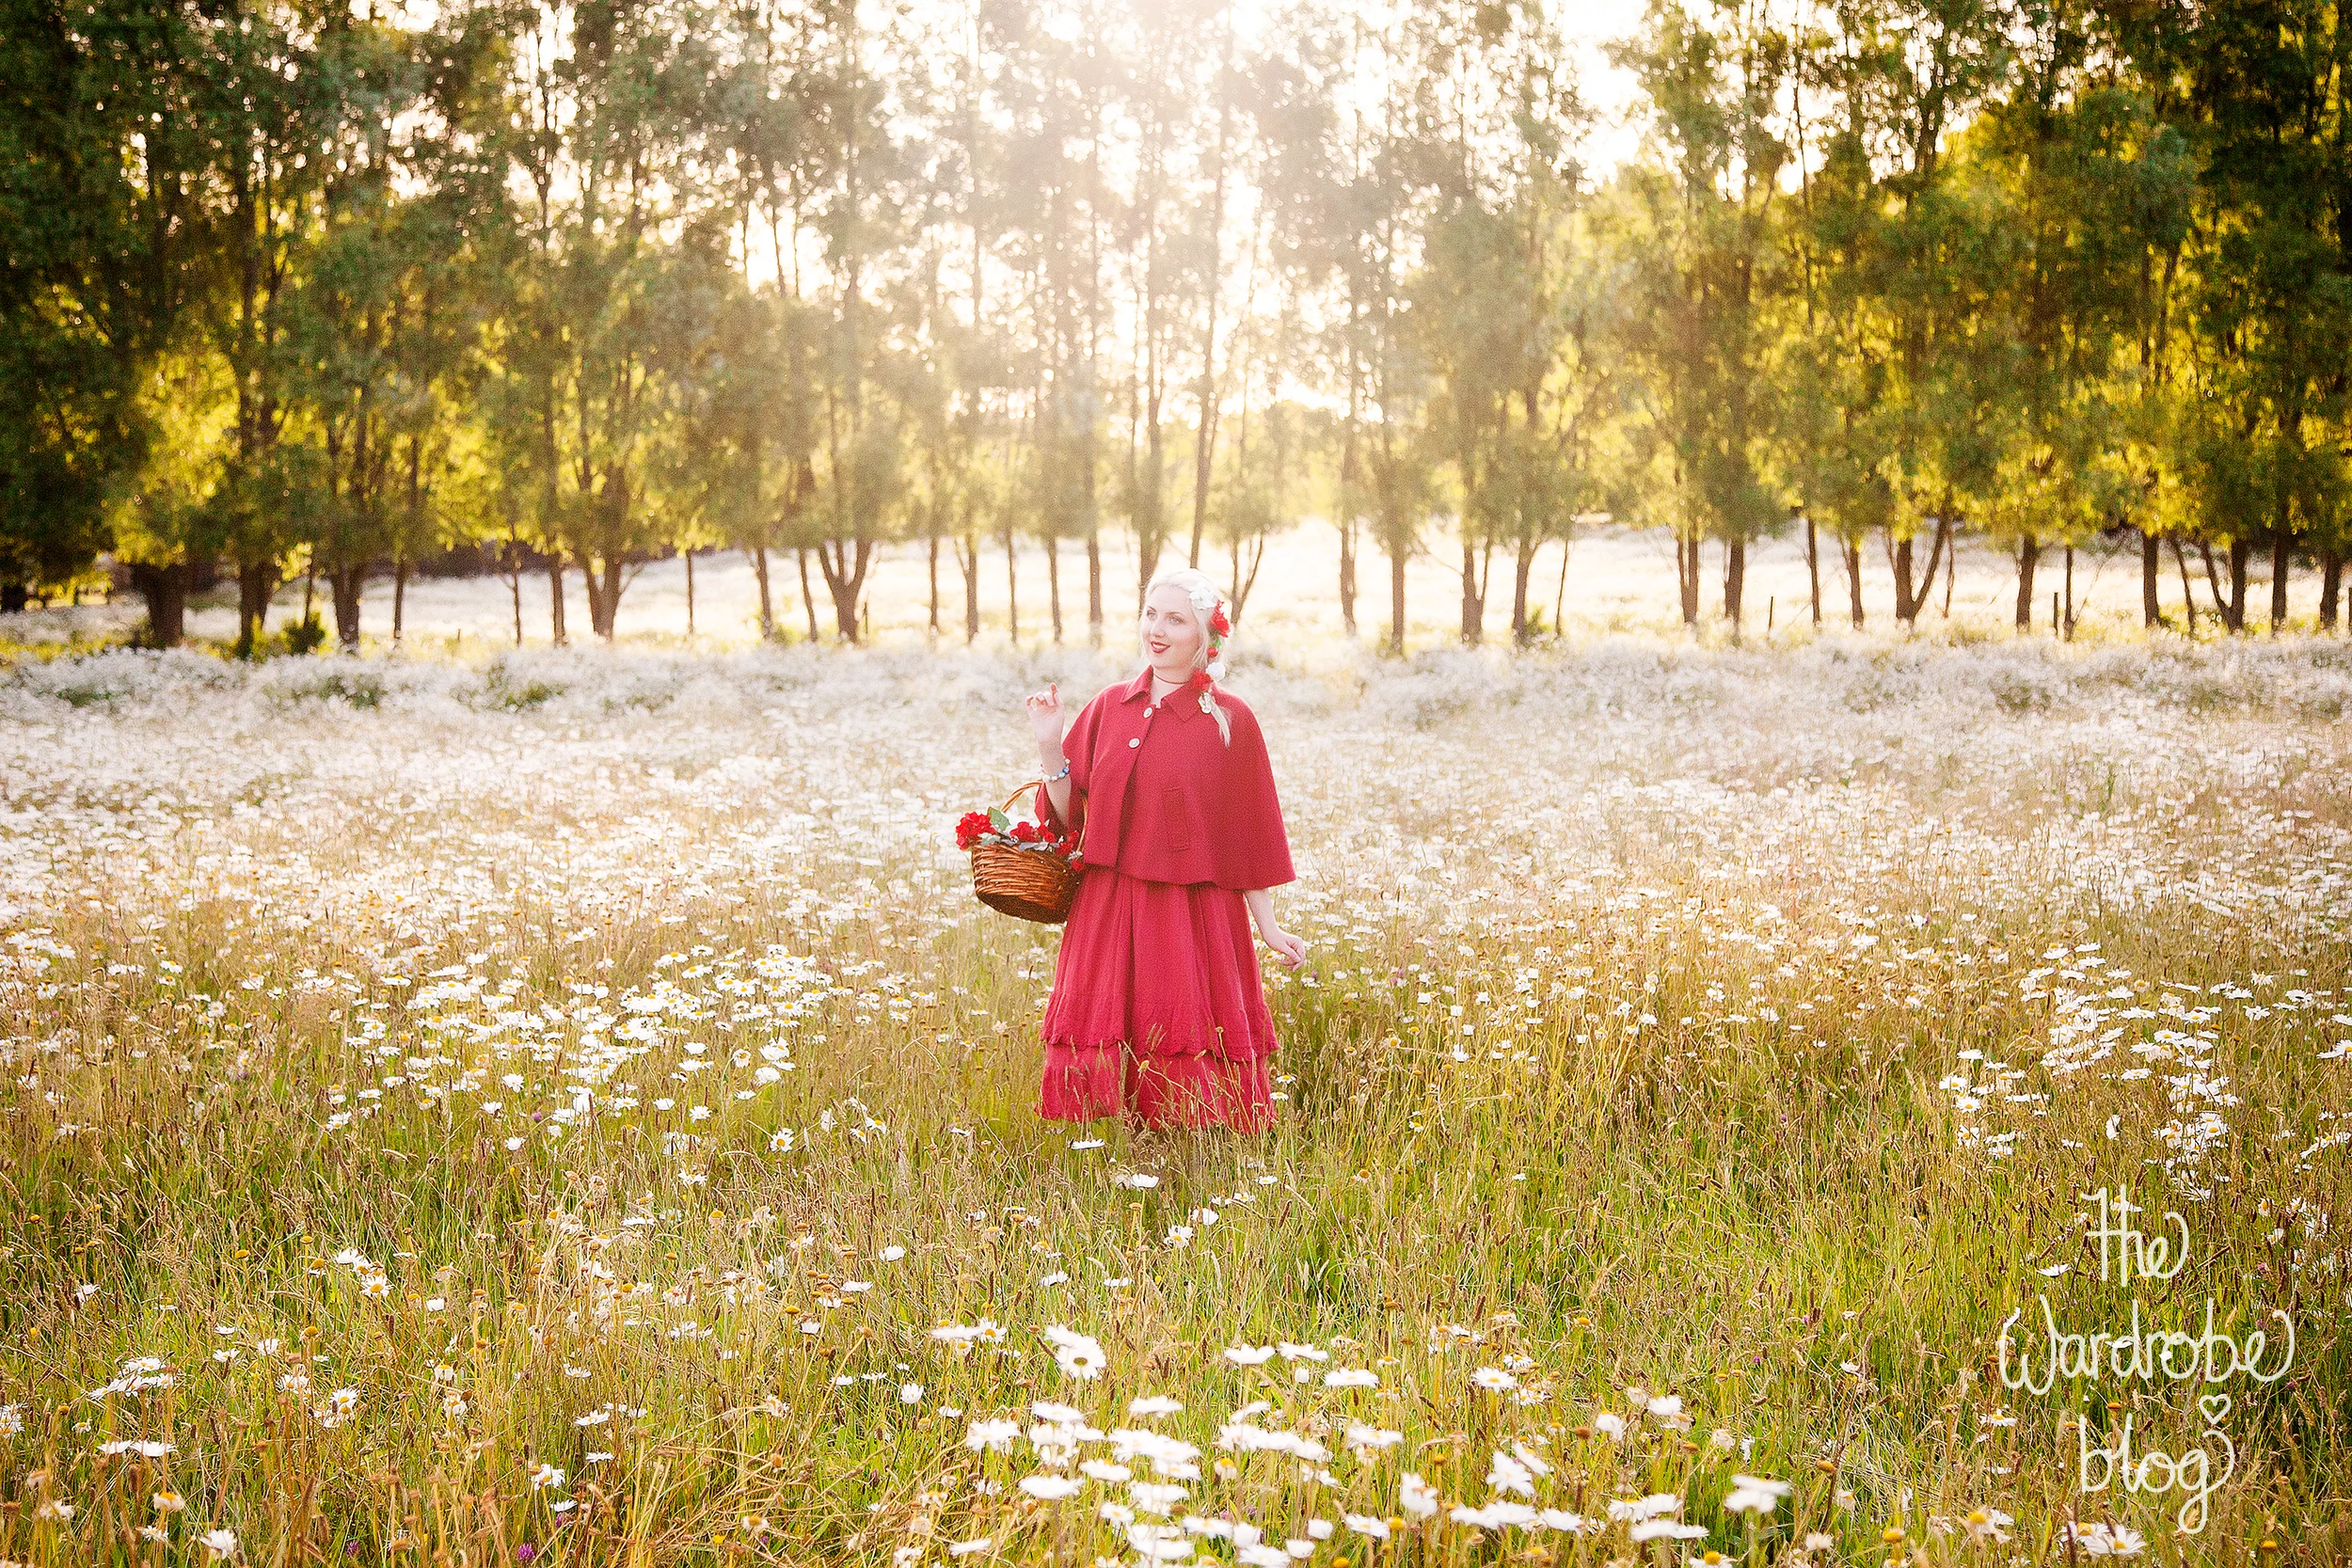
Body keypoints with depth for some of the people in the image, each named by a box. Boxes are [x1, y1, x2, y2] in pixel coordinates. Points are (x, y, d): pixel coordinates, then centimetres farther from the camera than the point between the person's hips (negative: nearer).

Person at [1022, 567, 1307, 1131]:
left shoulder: (1230, 720, -2)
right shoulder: (1108, 707, 8)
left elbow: (1250, 831, 1)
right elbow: (1070, 813, 9)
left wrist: (1270, 928, 0)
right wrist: (1050, 746, -6)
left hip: (1193, 921, -3)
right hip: (1106, 913, 4)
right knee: (1094, 1058, 2)